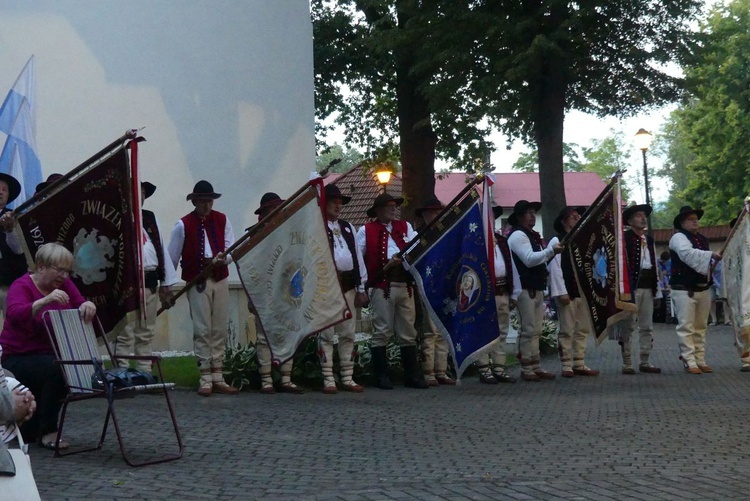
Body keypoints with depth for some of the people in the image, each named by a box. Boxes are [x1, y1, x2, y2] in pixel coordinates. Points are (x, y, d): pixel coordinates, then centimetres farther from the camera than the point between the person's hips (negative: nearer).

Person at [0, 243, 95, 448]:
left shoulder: (64, 283, 4)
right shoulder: (22, 286, -15)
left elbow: (81, 306, -5)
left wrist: (88, 306, -30)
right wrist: (46, 300, -49)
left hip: (52, 356, 8)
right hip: (18, 359, -8)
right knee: (56, 368, -32)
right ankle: (48, 431, -17)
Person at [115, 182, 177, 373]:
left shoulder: (150, 218, 17)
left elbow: (162, 249, 16)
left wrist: (166, 283, 11)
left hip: (150, 283, 7)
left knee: (146, 335, 12)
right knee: (125, 335, -5)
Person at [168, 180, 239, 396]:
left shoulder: (222, 220, 6)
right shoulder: (183, 225, -4)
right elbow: (172, 258, 0)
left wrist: (223, 259, -19)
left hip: (220, 280, 4)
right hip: (197, 282, -4)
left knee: (219, 330, 6)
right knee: (202, 330, -6)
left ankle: (218, 378, 11)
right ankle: (206, 380, -1)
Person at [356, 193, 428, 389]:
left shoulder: (405, 227, 17)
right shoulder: (366, 231, 5)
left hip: (405, 285, 4)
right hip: (382, 286, -4)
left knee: (408, 332, 8)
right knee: (381, 331, -2)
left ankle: (412, 375, 14)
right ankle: (382, 376, 4)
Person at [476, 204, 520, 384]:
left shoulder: (502, 241, 18)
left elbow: (511, 266, 17)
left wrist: (514, 293, 12)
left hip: (502, 293, 7)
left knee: (501, 333, 10)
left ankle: (499, 367, 16)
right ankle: (484, 369, 1)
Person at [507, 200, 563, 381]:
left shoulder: (533, 236, 21)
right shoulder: (517, 236, -9)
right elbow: (529, 259, -19)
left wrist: (552, 251, 9)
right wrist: (551, 250, -22)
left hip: (537, 288, 9)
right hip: (525, 289, -9)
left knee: (536, 330, 10)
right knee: (528, 330, -7)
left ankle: (536, 367, 13)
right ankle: (526, 369, -4)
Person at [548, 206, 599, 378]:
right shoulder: (557, 241, -4)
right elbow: (555, 269, -11)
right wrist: (561, 292, -16)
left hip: (582, 291, 7)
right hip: (567, 292, -7)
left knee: (582, 329, 9)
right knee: (567, 330, -4)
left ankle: (579, 364, 15)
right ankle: (567, 366, 1)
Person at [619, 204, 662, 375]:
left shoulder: (649, 240, 18)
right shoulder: (624, 238, -5)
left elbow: (654, 266, 18)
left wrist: (657, 292, 15)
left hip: (648, 287, 7)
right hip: (631, 287, -7)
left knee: (647, 327, 9)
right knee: (629, 326, -4)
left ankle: (644, 362, 15)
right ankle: (627, 364, 1)